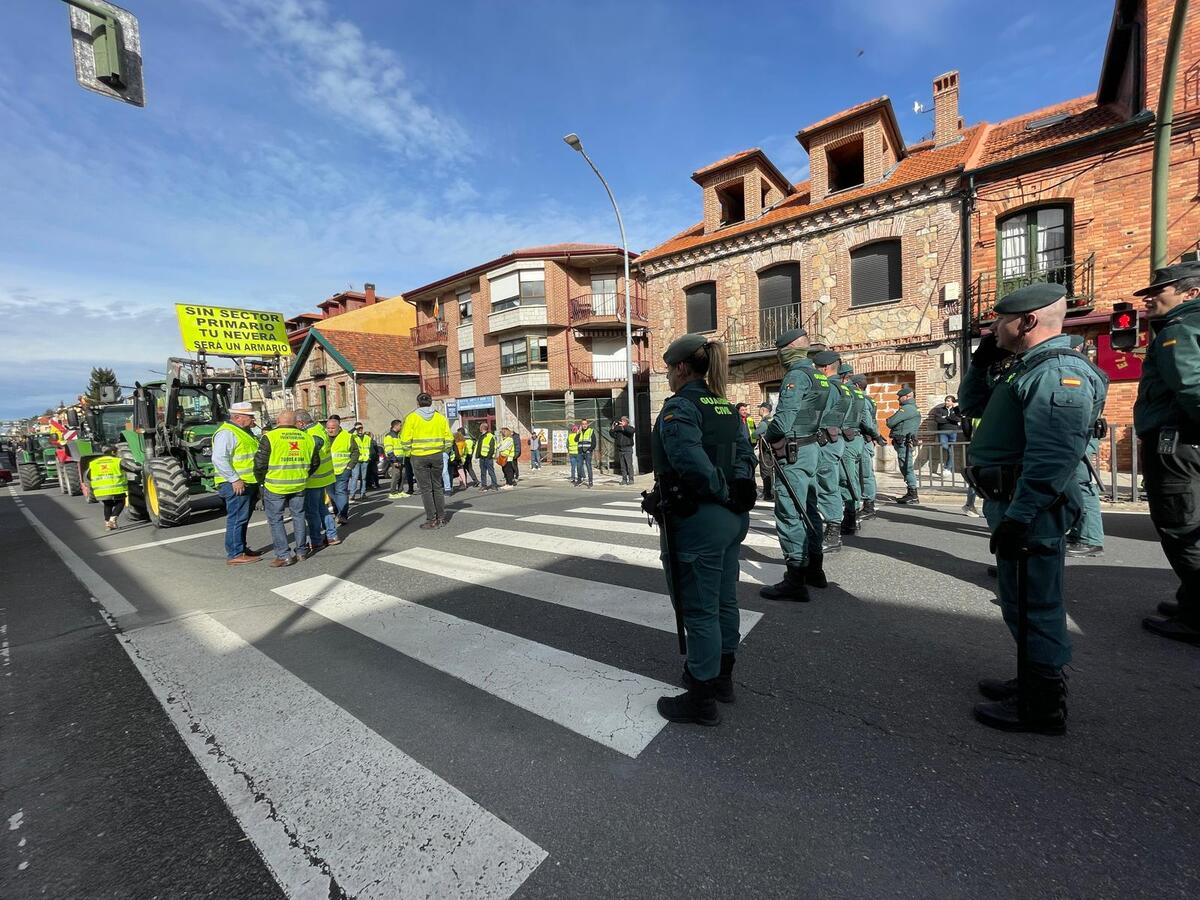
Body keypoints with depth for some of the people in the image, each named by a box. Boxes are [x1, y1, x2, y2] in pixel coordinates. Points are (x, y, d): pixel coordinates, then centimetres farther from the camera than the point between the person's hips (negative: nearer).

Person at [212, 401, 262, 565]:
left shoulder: (245, 431, 17)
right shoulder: (227, 433, -14)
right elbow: (219, 459, -23)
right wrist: (234, 479, -25)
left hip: (249, 483, 10)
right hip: (236, 484, -10)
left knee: (243, 518, 17)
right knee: (237, 518, -5)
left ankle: (242, 548, 27)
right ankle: (234, 554, 1)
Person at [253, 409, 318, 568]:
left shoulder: (270, 437, -10)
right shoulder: (306, 438, 4)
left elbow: (260, 462, -10)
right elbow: (315, 462, 11)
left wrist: (260, 480, 6)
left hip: (275, 486, -4)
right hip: (299, 485, 4)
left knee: (275, 520, 6)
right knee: (298, 516, 16)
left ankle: (284, 555, 6)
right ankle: (302, 551, 23)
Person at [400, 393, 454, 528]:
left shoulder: (412, 417, -3)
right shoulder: (440, 417, 5)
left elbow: (405, 440, -7)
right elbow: (448, 438, 3)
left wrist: (409, 454, 6)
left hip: (419, 456, -3)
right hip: (437, 456, 3)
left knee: (425, 489, 2)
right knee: (437, 487, 13)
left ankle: (432, 520, 3)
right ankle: (441, 518, 16)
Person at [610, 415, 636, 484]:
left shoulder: (630, 428, 3)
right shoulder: (618, 428, 13)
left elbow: (631, 431, -20)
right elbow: (612, 434, 8)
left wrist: (624, 426, -26)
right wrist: (612, 428, -8)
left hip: (628, 449, -4)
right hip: (620, 449, 4)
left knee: (629, 465, -6)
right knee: (622, 466, 6)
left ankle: (631, 479, -1)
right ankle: (624, 479, 12)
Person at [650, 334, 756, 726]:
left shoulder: (680, 407, -16)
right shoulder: (726, 407, 11)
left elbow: (692, 462, -27)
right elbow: (745, 455, 8)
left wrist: (723, 495, -13)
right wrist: (736, 497, -1)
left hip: (697, 520, -9)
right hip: (732, 517, 9)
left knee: (699, 610, 5)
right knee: (724, 601, 21)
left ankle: (702, 700, 21)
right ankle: (722, 677, 40)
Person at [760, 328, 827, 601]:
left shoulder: (796, 375, -14)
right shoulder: (818, 375, 16)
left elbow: (784, 415, -23)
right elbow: (823, 413, 17)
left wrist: (769, 438, -8)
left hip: (792, 452, -10)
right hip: (810, 447, 10)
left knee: (789, 514, -7)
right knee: (807, 509, 17)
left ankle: (795, 580, -3)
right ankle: (814, 568, 29)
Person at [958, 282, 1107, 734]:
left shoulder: (1058, 371, -17)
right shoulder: (1026, 366, 14)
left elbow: (1052, 458, -26)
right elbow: (971, 405, 24)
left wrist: (1017, 518, -27)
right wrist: (983, 360, 12)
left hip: (1029, 510, -10)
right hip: (1010, 502, 10)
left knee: (1032, 606, 1)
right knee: (1024, 603, 21)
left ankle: (1041, 706, 16)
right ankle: (1032, 681, 36)